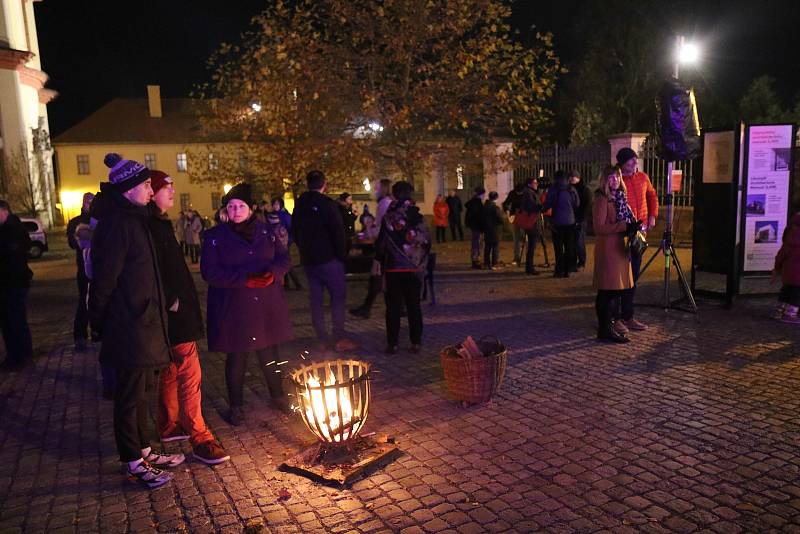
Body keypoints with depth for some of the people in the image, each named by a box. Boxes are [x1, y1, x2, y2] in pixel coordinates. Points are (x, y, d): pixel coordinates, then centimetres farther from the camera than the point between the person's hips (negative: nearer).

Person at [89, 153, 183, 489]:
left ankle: (144, 451, 32)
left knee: (142, 389, 18)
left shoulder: (134, 219, 13)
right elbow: (104, 279, -20)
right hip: (128, 327, -10)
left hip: (144, 323, 10)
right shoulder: (116, 224, -18)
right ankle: (134, 464, 15)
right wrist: (100, 321, -13)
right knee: (130, 394, 2)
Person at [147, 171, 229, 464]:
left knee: (170, 371, 18)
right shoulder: (151, 227, -16)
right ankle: (199, 437, -2)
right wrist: (171, 301, -20)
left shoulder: (159, 224, 16)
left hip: (175, 311, 11)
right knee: (189, 374, -8)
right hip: (174, 313, -11)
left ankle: (168, 426, 31)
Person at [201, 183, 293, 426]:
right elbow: (210, 272, -12)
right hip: (232, 310, -2)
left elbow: (284, 258, 8)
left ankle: (278, 396, 33)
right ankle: (236, 406, 24)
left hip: (267, 307, 3)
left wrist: (273, 272, -14)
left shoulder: (266, 232, 7)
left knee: (269, 354, 13)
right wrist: (245, 280, -21)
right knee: (236, 358, 7)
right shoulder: (216, 236, -3)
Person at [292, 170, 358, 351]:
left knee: (316, 299, 9)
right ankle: (340, 338, -2)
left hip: (308, 259, 6)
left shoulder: (299, 205, 7)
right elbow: (338, 232, -15)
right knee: (338, 296, 1)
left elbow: (295, 232, 15)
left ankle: (322, 340, 12)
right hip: (328, 258, -6)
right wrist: (342, 254, -5)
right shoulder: (327, 204, -13)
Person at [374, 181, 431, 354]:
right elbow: (427, 241, 4)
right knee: (414, 306, 9)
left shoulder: (389, 217, -9)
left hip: (394, 268, -2)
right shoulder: (418, 217, 0)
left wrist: (378, 260, 6)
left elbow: (382, 241, -8)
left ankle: (392, 343, 9)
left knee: (393, 307, 5)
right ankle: (415, 343, 12)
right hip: (414, 268, 3)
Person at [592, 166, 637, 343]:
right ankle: (605, 330, -3)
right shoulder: (602, 199, -11)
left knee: (618, 287, 11)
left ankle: (611, 324, 21)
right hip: (607, 249, -9)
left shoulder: (620, 197, 16)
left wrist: (633, 226, 8)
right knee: (608, 291, -7)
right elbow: (599, 228, -18)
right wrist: (624, 226, -21)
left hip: (620, 248, 9)